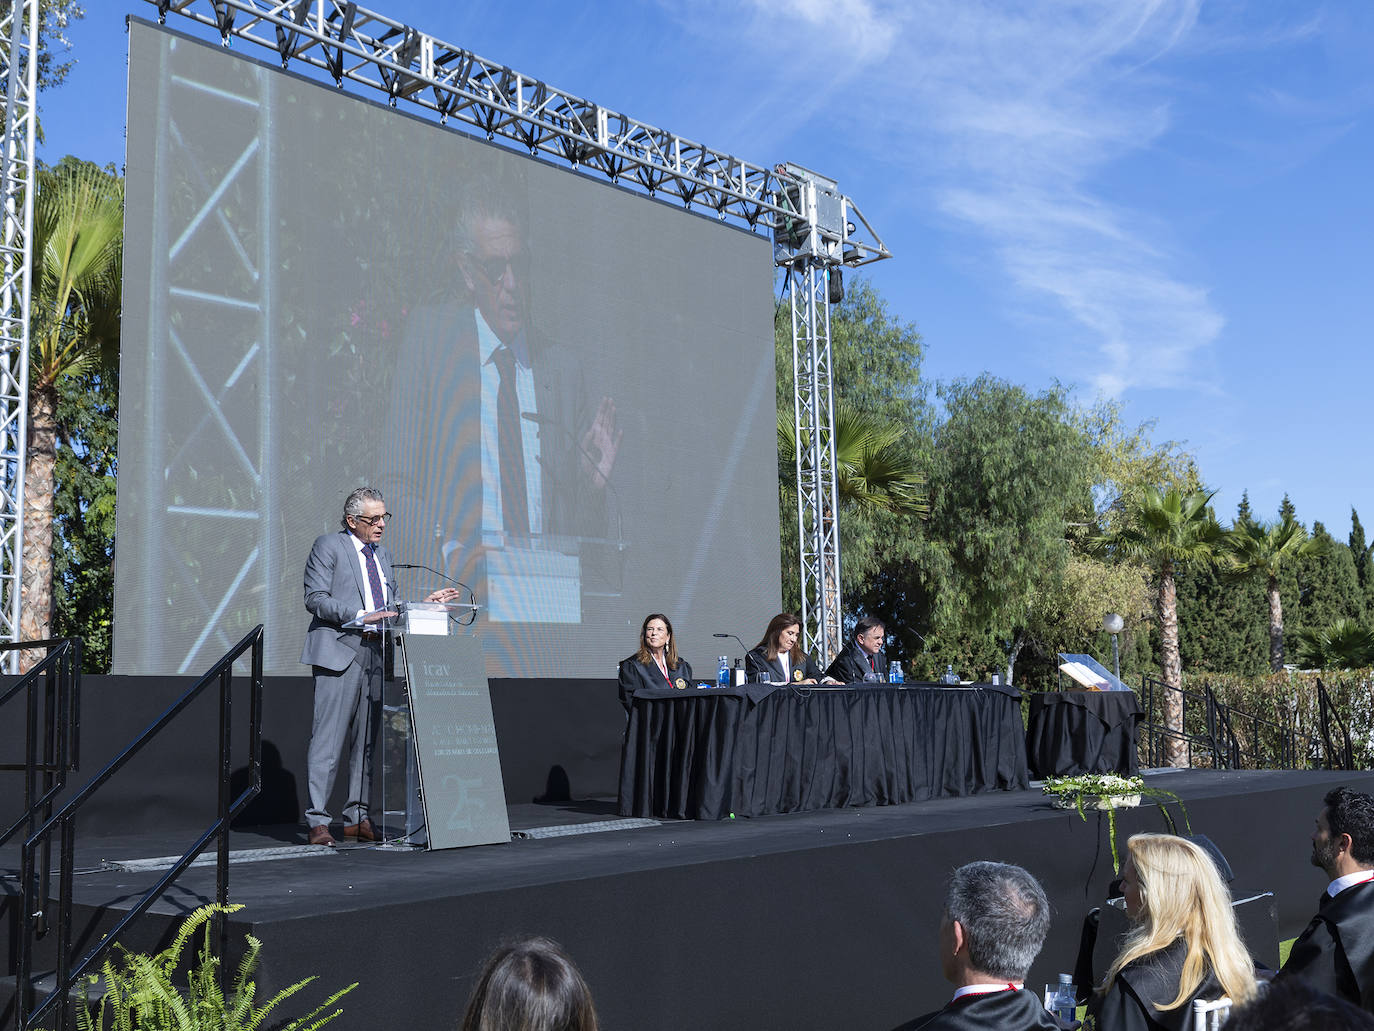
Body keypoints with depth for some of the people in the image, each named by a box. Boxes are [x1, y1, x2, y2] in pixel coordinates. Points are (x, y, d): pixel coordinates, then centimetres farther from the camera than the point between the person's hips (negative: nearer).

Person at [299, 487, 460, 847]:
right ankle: (317, 821, -5)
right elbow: (315, 599, -9)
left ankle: (357, 818, 14)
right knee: (328, 737, -9)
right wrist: (361, 616, -18)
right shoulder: (328, 546, 1)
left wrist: (425, 603, 9)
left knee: (366, 739, 8)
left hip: (374, 654, 7)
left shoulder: (382, 554, 21)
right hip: (338, 652, -7)